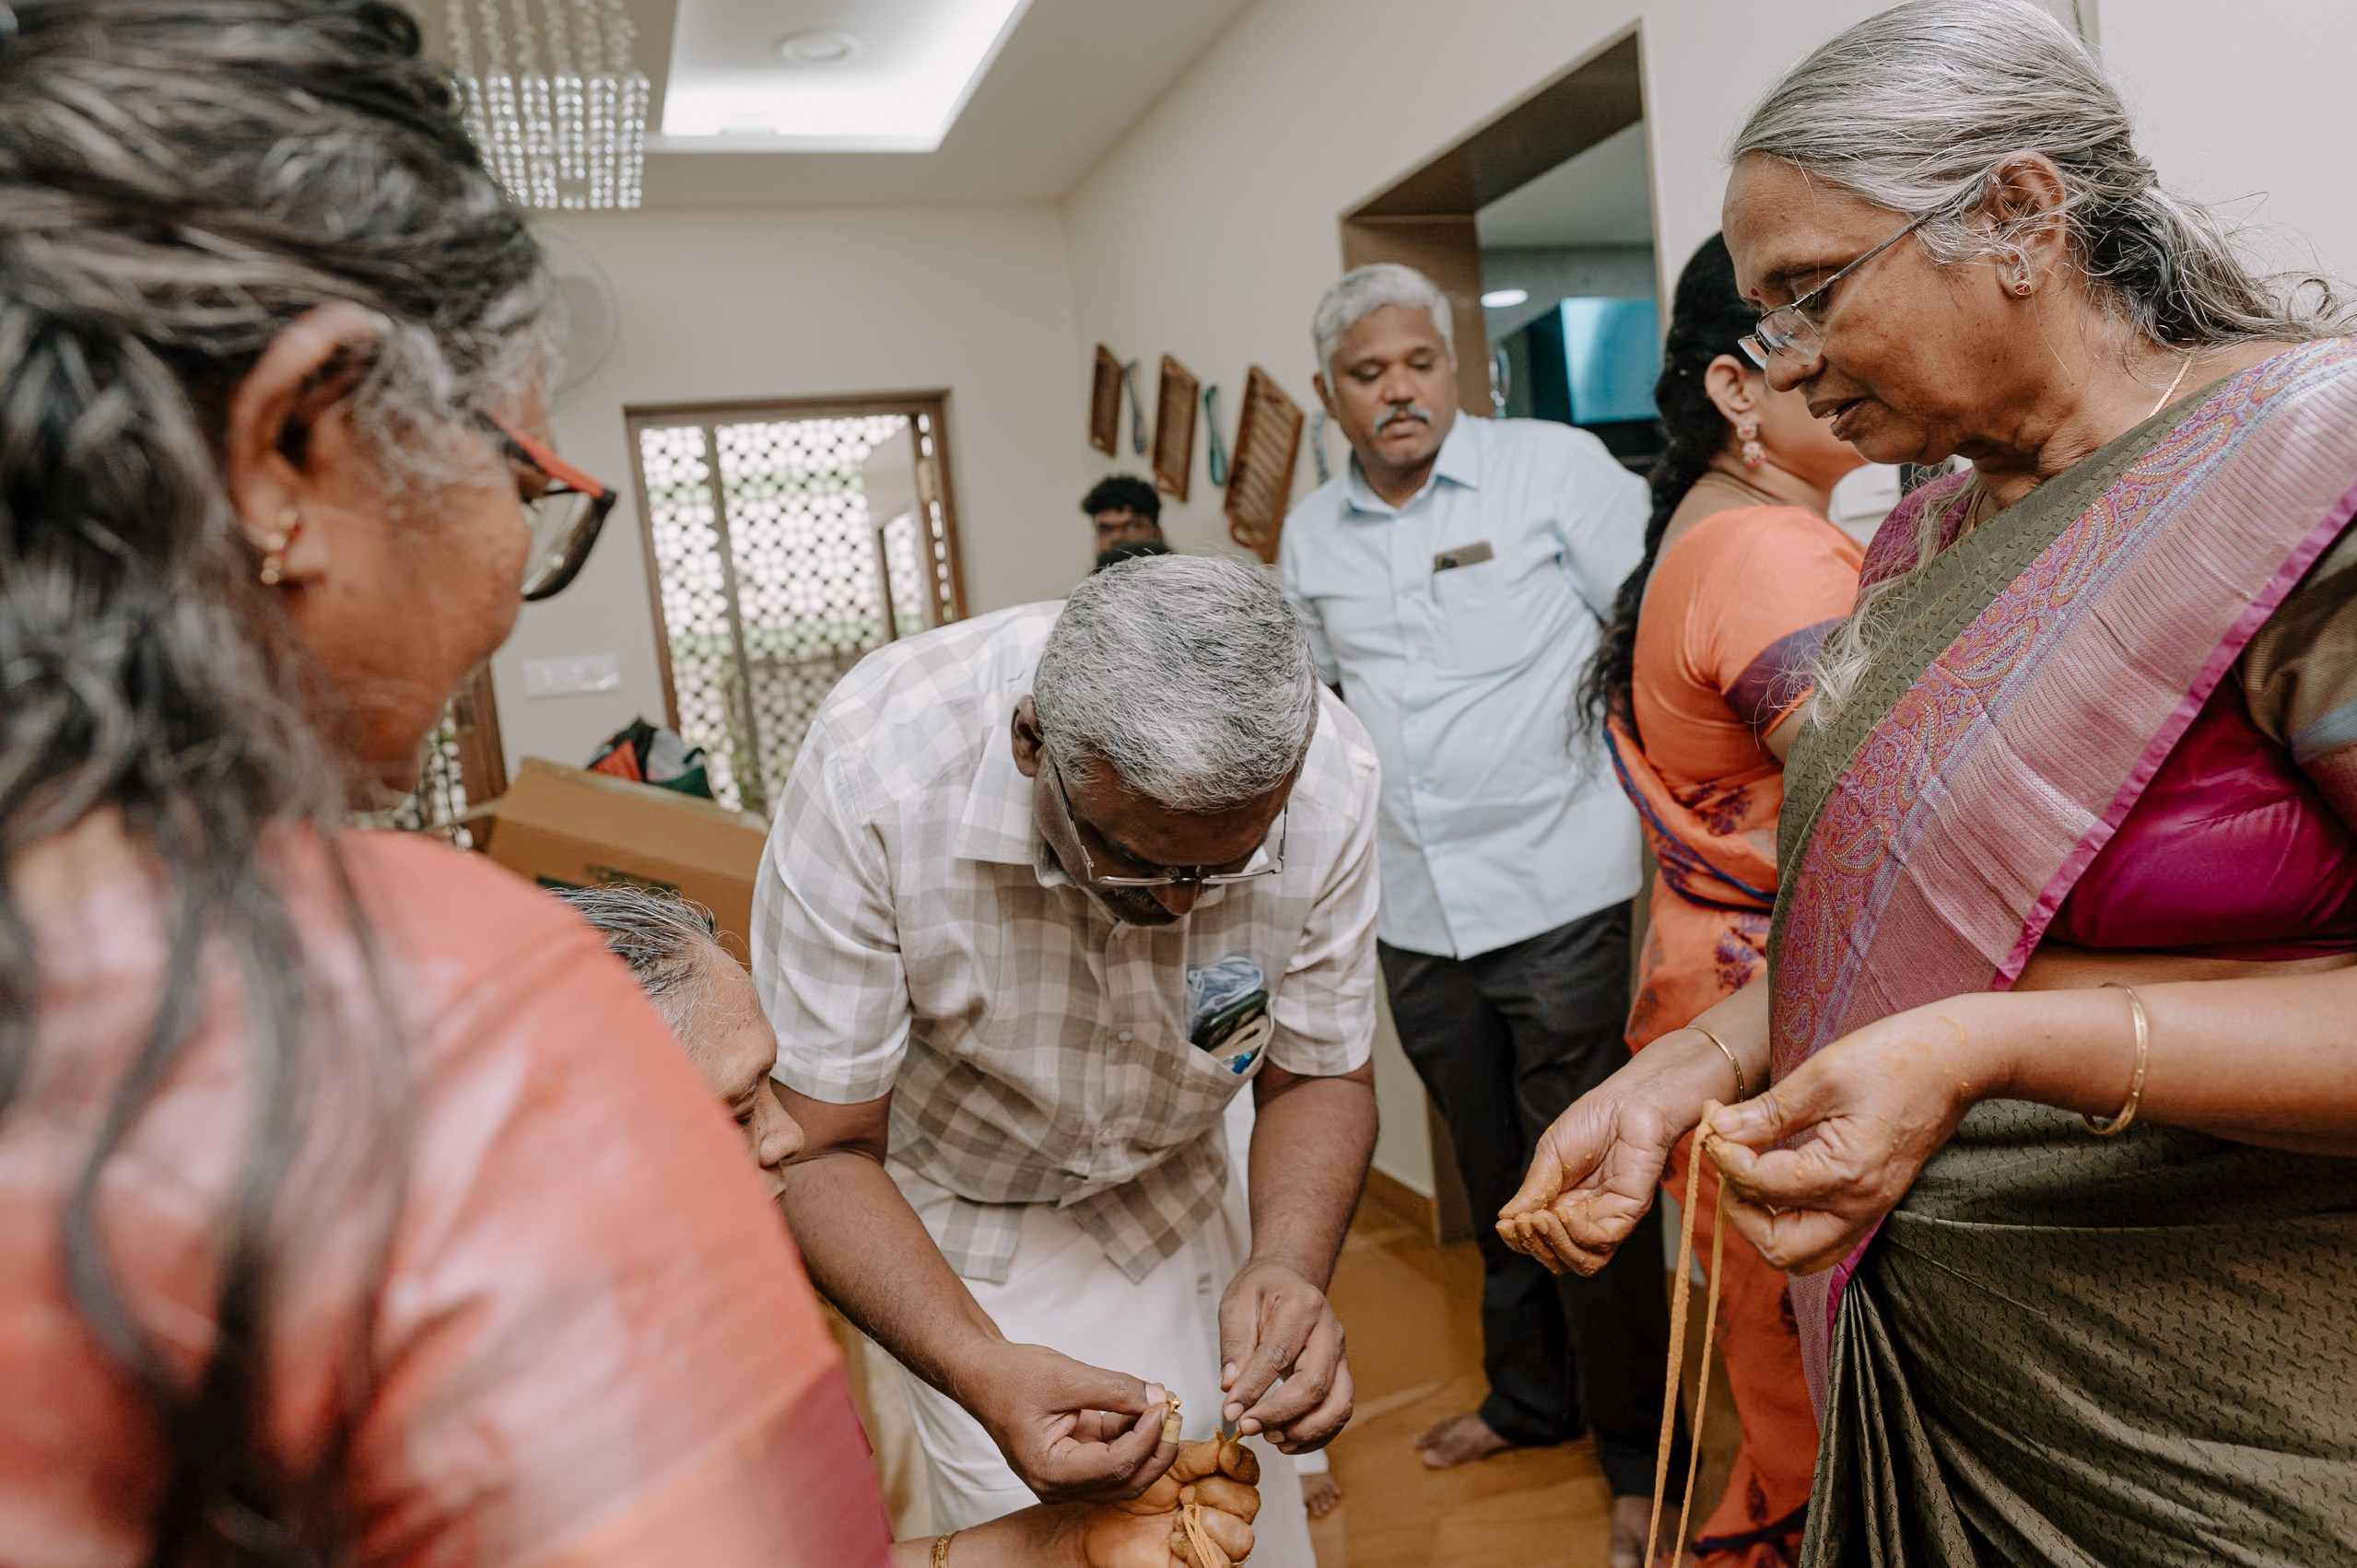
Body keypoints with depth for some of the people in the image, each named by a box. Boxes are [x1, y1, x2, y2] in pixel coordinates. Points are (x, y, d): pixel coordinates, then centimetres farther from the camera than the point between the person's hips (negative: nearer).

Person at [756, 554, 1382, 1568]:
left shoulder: (1327, 780, -26)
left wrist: (1290, 1267, -31)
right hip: (929, 1219, -2)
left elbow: (1320, 1078, -12)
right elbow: (821, 1150, -26)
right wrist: (981, 1371, -41)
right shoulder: (874, 769, -34)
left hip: (1164, 1201, 3)